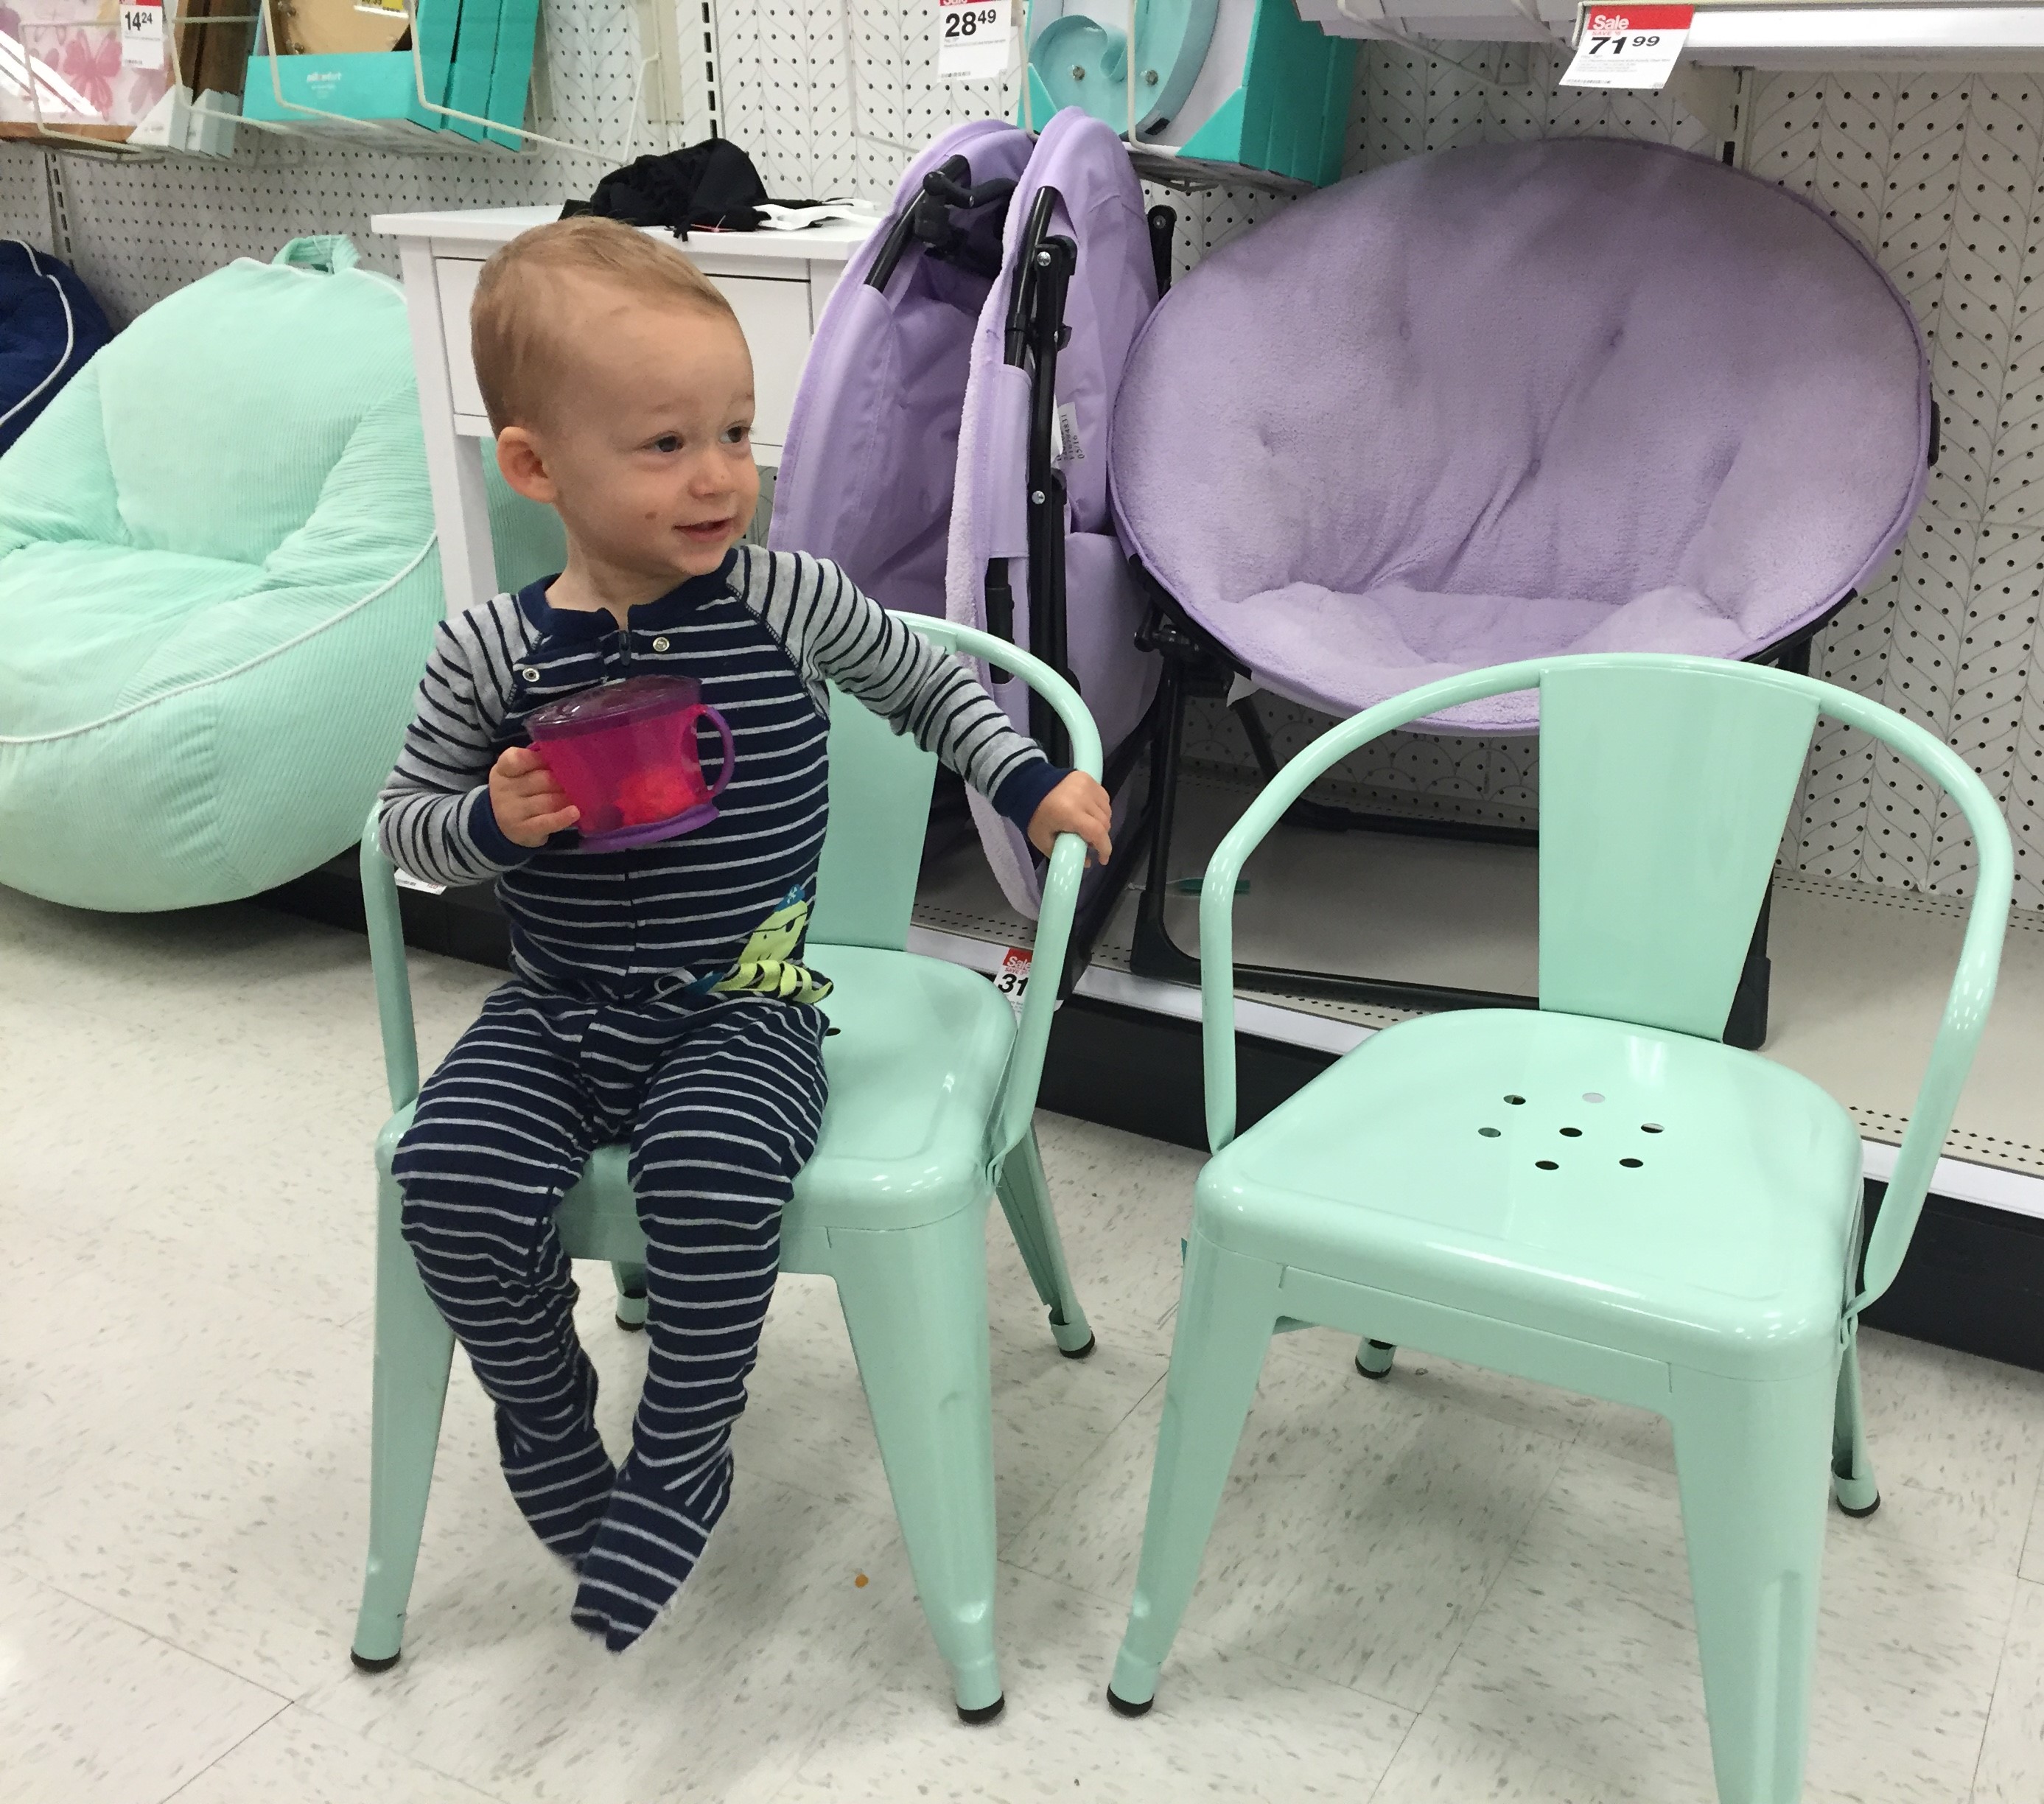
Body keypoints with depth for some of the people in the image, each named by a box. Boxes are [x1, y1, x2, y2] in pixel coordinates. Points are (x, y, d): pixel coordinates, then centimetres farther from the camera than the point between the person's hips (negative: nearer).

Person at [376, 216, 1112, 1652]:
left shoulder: (788, 602, -4)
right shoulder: (491, 654, -4)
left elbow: (926, 681, 14)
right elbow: (404, 820, 7)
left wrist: (1030, 782, 6)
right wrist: (493, 822, -14)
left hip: (743, 1008, -2)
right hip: (556, 1010, 2)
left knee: (714, 1177, -30)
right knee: (452, 1177, -21)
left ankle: (681, 1461, -3)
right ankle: (549, 1427, 9)